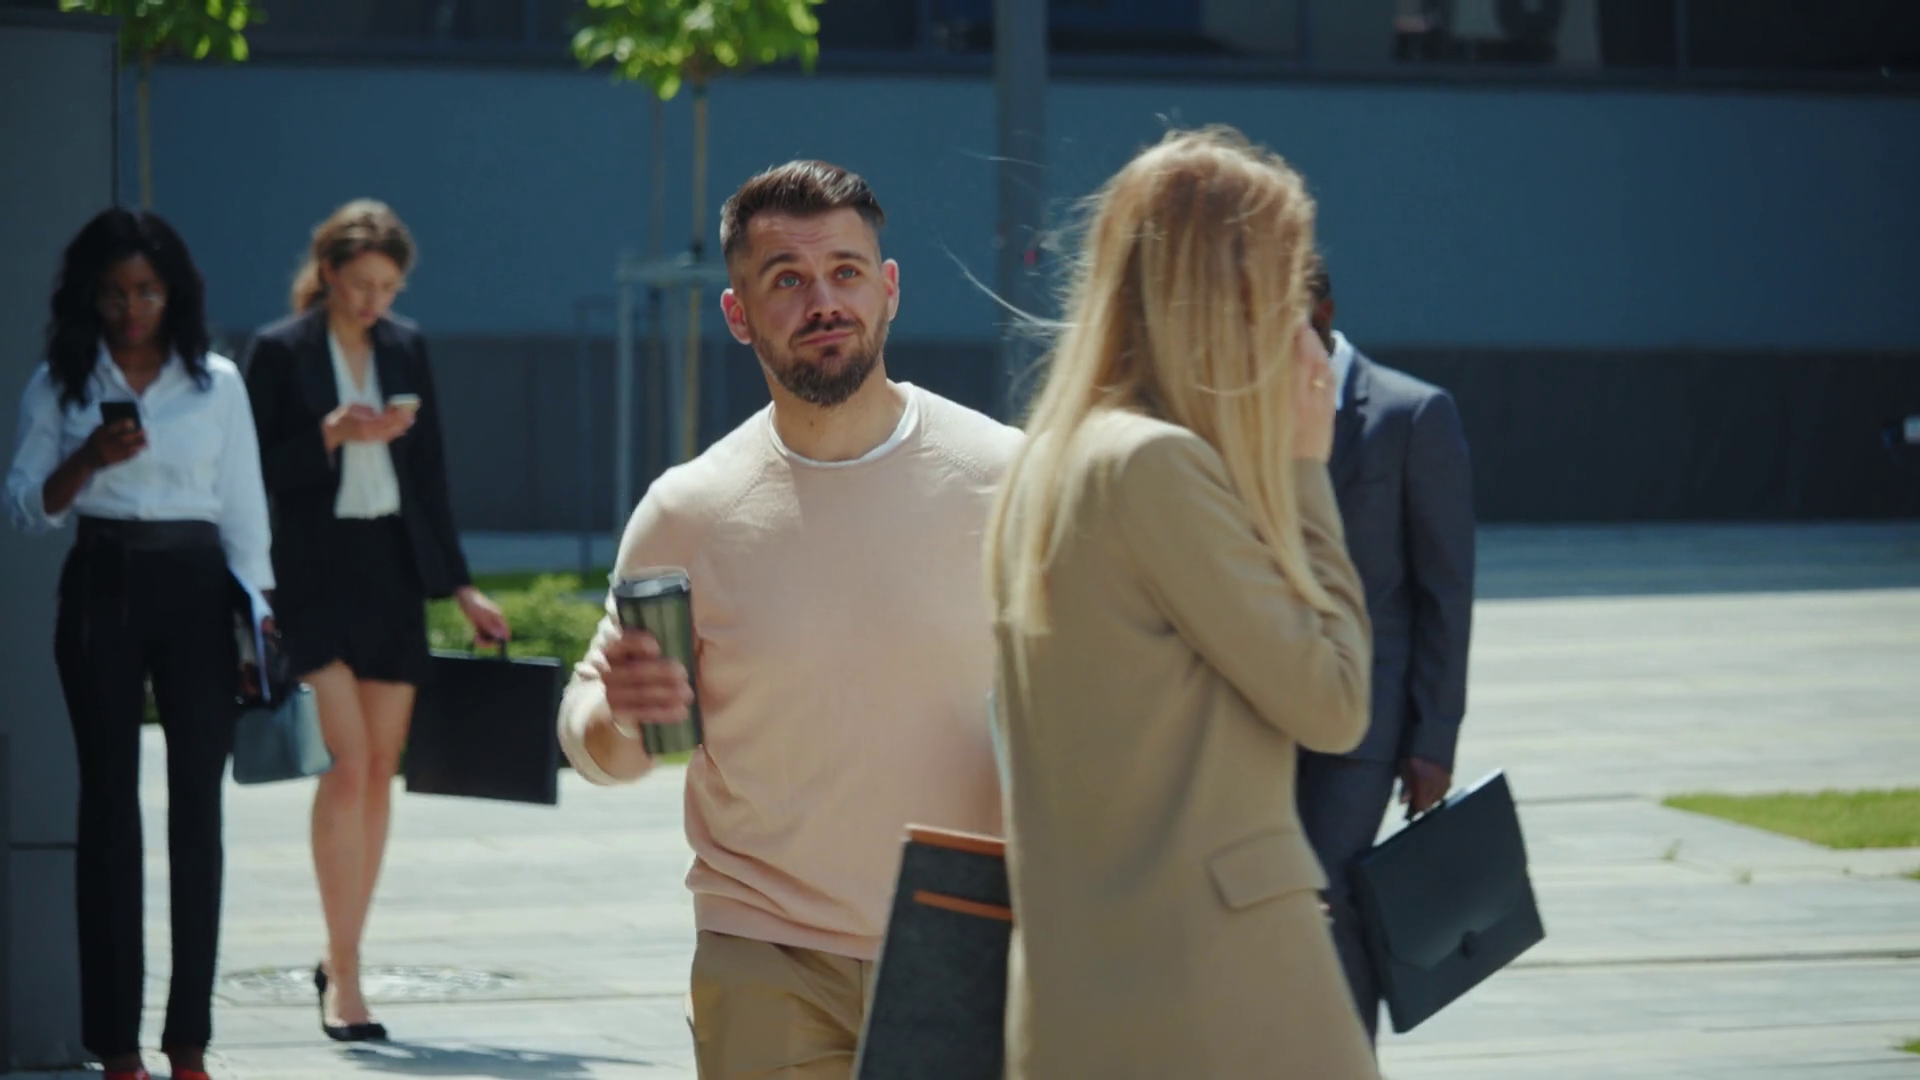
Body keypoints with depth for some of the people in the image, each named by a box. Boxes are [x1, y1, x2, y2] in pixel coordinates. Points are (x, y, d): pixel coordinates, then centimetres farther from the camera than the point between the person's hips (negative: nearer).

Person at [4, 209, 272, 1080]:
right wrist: (89, 461, -14)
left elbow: (243, 503, 8)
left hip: (196, 587, 0)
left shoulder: (215, 382, 7)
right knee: (108, 804, 0)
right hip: (101, 589, 0)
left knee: (197, 802, -2)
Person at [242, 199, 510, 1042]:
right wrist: (331, 434, -20)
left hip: (391, 570, 5)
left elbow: (429, 473, 14)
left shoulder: (406, 348, 10)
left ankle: (341, 962, 16)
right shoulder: (279, 352, -3)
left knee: (380, 771, 6)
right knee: (348, 764, -15)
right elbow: (261, 472, -5)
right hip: (316, 572, -5)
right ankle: (343, 974, -13)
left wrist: (460, 587, 13)